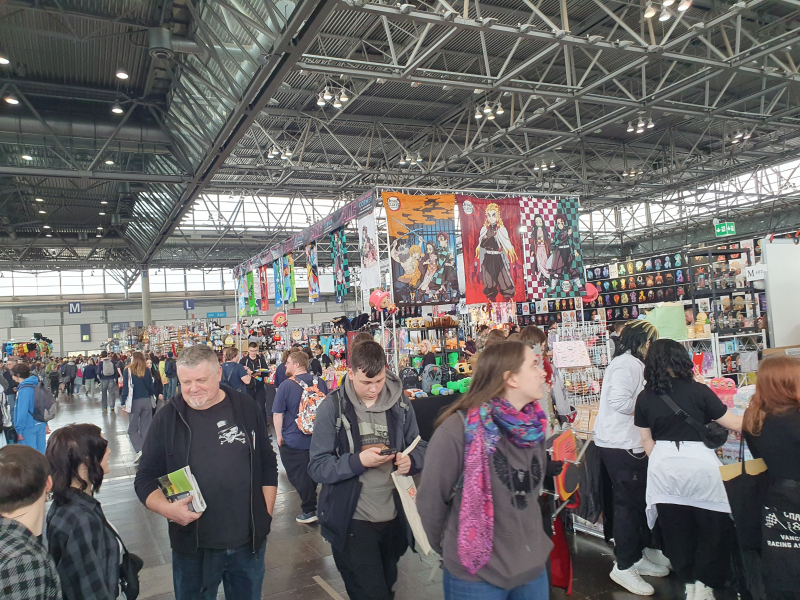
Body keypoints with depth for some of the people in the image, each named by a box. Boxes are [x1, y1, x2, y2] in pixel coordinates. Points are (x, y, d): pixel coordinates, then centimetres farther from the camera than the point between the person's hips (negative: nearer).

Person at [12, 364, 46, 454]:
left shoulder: (24, 389, -17)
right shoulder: (38, 385, 7)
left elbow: (22, 411, -20)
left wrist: (19, 430, -15)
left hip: (29, 427, -8)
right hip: (41, 424, 8)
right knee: (40, 452, 13)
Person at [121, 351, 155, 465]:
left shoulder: (128, 371, -5)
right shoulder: (147, 371, 3)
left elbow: (125, 388, -7)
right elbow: (151, 387, 6)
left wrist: (124, 402, -3)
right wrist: (152, 394, 22)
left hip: (134, 402, -3)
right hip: (147, 401, 3)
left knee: (132, 429, 6)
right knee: (145, 427, 8)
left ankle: (139, 450, -11)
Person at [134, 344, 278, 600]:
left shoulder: (246, 408, -2)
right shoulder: (167, 418, -5)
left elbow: (268, 465, 6)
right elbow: (145, 478, 1)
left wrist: (266, 514, 1)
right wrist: (167, 508, -17)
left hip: (250, 540, 1)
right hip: (194, 546, 0)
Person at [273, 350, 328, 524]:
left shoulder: (286, 385, -15)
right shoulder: (320, 383, -1)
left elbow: (277, 414, -13)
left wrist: (279, 435, -1)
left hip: (293, 440, -5)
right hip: (317, 438, 5)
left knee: (298, 476, 6)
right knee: (312, 474, 20)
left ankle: (309, 510, 9)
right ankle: (312, 504, 32)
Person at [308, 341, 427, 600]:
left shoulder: (400, 403, -2)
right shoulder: (332, 408, -11)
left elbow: (419, 448, 7)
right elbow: (317, 467, -12)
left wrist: (410, 460, -16)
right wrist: (358, 461, -26)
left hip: (394, 519, 4)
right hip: (352, 521, -4)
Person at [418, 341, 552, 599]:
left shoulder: (534, 426, -4)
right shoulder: (457, 430, -22)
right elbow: (431, 499, -11)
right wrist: (449, 548, 3)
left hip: (533, 567, 5)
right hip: (477, 574, -5)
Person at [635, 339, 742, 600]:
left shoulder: (645, 397, -1)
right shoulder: (698, 391, -9)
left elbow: (646, 439, 5)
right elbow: (736, 424, -3)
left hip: (663, 467, 3)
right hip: (699, 464, -3)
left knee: (676, 529, 15)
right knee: (715, 527, 15)